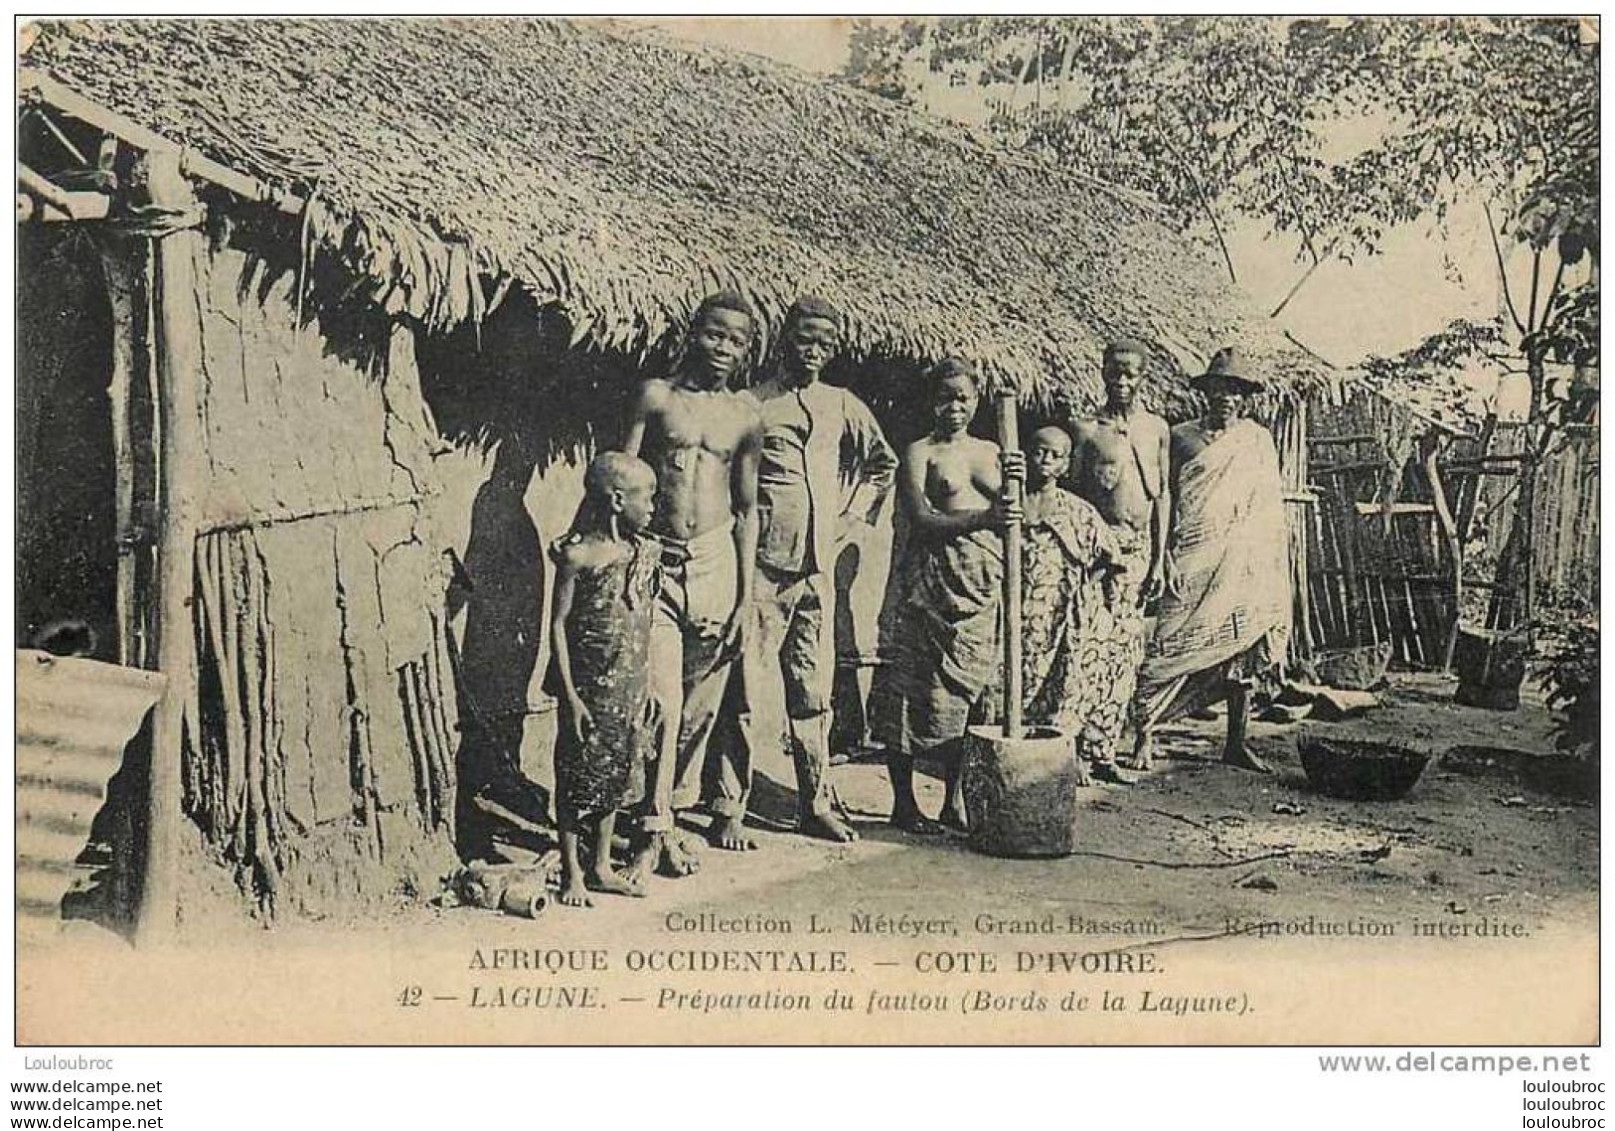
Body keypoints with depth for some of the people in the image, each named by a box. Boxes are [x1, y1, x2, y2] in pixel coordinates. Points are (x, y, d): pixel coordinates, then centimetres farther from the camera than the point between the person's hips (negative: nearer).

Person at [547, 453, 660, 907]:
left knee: (616, 775, 14)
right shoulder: (577, 555, -14)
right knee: (577, 776, 4)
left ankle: (602, 867, 26)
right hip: (589, 686, -6)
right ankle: (572, 872, 17)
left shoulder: (643, 554, 5)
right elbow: (558, 625, -11)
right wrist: (570, 696, -14)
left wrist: (646, 686, 13)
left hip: (629, 687, 6)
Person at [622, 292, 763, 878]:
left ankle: (672, 813, 21)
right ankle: (656, 829, -2)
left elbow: (747, 508, 11)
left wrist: (746, 593, 6)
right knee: (663, 703, -9)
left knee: (702, 706, 6)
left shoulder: (746, 414, 9)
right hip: (658, 560, -3)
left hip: (716, 560, 3)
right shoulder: (657, 396, 2)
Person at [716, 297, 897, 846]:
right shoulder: (753, 404, -4)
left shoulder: (843, 407, 12)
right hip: (763, 567, -5)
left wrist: (852, 512, 17)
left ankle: (816, 805, 20)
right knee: (750, 694, -5)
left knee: (813, 692, 11)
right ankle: (728, 812, 1)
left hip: (819, 568, 5)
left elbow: (884, 464, 27)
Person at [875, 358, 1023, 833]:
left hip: (986, 582, 5)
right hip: (934, 581, -5)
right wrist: (982, 518, -22)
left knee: (972, 693, 5)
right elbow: (921, 519, -11)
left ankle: (956, 800, 15)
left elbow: (1006, 514, 10)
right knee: (921, 692, -3)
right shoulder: (920, 452, 1)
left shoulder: (991, 452, 17)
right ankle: (904, 802, 5)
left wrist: (1014, 483, -10)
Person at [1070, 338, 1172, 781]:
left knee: (1126, 653, 5)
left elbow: (1163, 496, 10)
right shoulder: (1087, 429, 1)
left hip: (1138, 549, 4)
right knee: (1092, 648, -11)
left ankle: (1106, 749, 11)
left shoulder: (1157, 429, 10)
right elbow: (1072, 494, 1)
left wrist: (1159, 561, 5)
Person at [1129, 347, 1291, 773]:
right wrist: (1164, 555, -5)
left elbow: (1269, 510, 12)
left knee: (1242, 646, 4)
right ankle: (1145, 733, -4)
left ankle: (1236, 743, 13)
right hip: (1192, 562, -2)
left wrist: (1272, 571, 6)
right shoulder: (1182, 438, 7)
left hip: (1244, 564, 2)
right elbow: (1165, 498, 6)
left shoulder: (1257, 441, 12)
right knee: (1173, 645, -9)